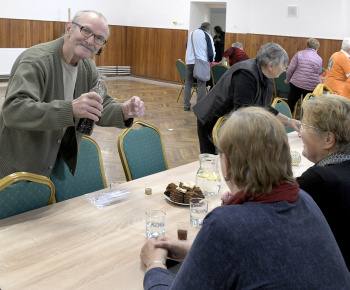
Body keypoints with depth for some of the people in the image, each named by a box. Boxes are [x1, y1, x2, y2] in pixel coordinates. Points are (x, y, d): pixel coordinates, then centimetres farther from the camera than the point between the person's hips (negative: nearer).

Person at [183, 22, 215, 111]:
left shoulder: (191, 34, 17)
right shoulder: (207, 36, -1)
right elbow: (211, 51, -3)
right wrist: (210, 61, 12)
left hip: (189, 61, 5)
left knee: (188, 83, 10)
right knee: (201, 84, -1)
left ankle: (186, 105, 8)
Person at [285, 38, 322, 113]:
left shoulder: (299, 54, -1)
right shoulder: (319, 59, 4)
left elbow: (290, 69, -4)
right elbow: (319, 72, 17)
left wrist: (287, 79, 12)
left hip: (297, 83, -1)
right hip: (311, 86, 1)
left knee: (291, 103, 10)